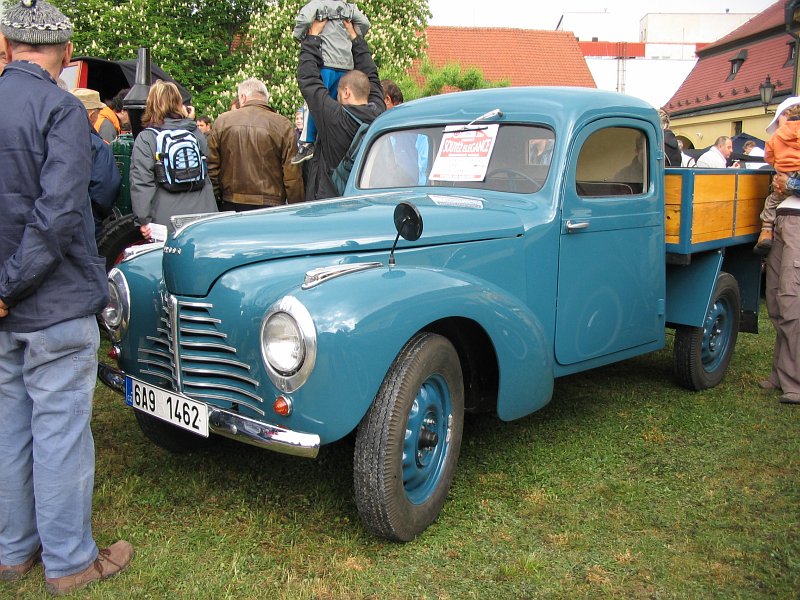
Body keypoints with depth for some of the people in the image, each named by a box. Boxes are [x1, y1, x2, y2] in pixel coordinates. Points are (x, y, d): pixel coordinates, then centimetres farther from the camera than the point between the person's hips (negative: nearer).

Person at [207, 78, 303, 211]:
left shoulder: (222, 121, 3)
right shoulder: (283, 125, -4)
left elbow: (211, 167, 5)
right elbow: (292, 175, -7)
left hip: (230, 205, 2)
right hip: (270, 205, -2)